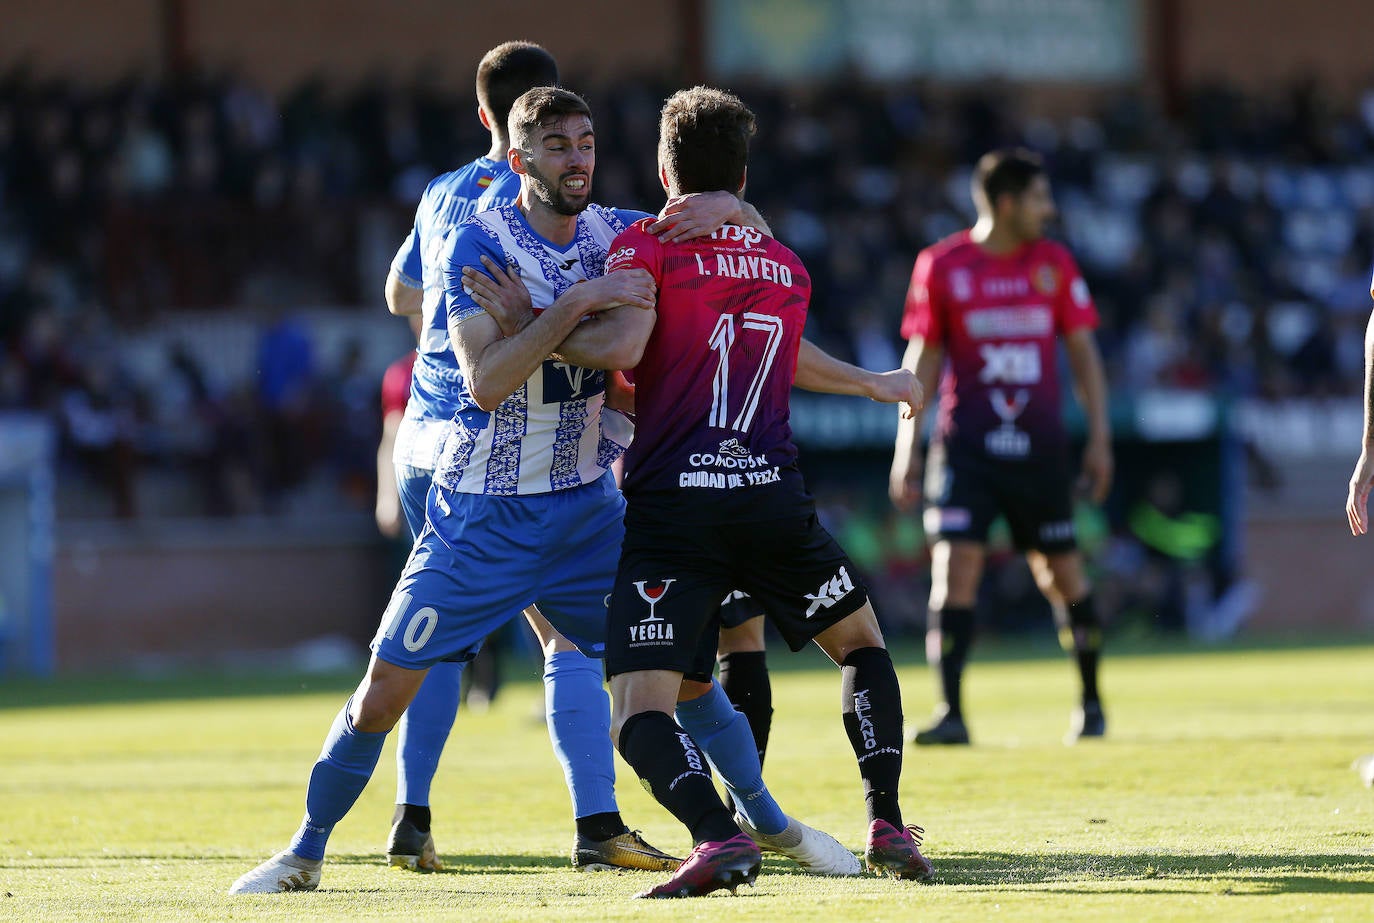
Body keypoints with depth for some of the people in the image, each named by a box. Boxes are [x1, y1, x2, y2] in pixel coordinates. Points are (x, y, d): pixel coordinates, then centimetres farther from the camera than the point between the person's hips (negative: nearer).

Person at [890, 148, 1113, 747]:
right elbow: (922, 360, 5)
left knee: (1063, 576, 6)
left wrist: (1099, 438, 6)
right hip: (965, 445, -2)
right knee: (955, 569, -13)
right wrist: (908, 448, 1)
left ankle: (1091, 704, 23)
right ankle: (951, 714, -12)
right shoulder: (941, 266, 0)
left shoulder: (1055, 264, 6)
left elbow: (1083, 353, 11)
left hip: (1039, 446, 2)